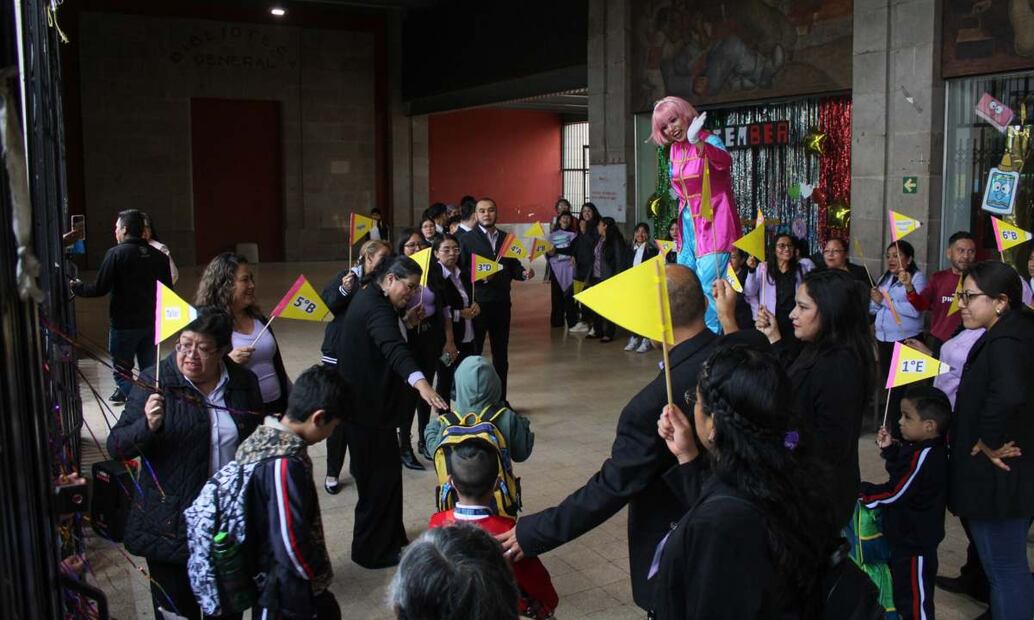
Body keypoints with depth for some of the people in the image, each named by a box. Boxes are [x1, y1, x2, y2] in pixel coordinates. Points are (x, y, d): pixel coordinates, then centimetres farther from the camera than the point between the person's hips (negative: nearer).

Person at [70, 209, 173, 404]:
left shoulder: (116, 254, -13)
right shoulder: (158, 256, 2)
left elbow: (100, 289, -13)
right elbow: (168, 289, 7)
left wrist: (77, 287, 5)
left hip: (124, 324, -5)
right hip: (151, 322, 5)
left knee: (121, 371, 5)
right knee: (149, 370, 16)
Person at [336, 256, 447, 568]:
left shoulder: (369, 297, 10)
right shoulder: (376, 308, -23)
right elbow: (394, 347, -43)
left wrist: (406, 318, 9)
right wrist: (419, 381, -56)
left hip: (366, 401, 11)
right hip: (368, 406, -11)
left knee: (381, 473, 18)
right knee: (380, 477, -3)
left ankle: (389, 537, 30)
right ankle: (373, 551, 8)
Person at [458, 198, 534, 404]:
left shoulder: (506, 238, 11)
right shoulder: (467, 239, -2)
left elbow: (513, 266, 11)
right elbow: (460, 270, -8)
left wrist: (524, 273, -10)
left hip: (501, 303, 4)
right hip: (477, 303, -4)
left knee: (501, 354, 12)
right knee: (473, 353, 3)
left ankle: (500, 399, 23)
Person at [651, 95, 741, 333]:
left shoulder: (709, 140, -12)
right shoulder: (674, 149, 9)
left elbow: (724, 161, -36)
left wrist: (697, 142, -52)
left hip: (712, 224, -8)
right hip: (688, 223, 8)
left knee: (706, 289, -13)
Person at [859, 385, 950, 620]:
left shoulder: (923, 457, -27)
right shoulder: (924, 450, 1)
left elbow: (894, 493, -23)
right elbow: (901, 469, 18)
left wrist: (861, 493, -12)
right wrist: (889, 448, 4)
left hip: (914, 541, -10)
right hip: (909, 536, 10)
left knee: (915, 596, 2)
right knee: (902, 586, 24)